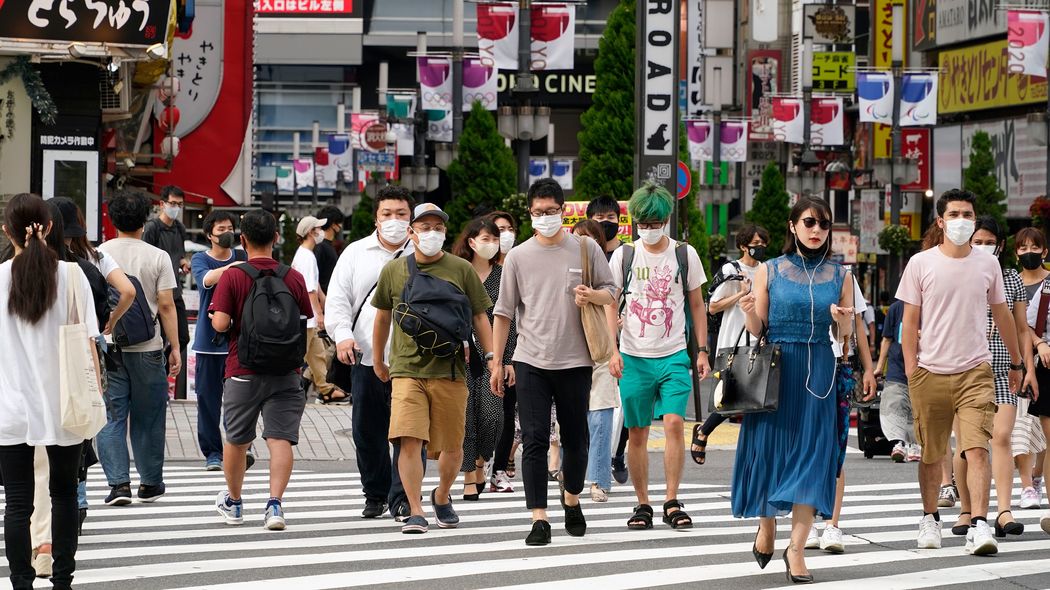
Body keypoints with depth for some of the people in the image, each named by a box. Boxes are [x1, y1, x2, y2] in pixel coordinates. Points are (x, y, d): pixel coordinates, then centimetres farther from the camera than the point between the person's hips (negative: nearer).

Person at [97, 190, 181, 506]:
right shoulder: (158, 257, -4)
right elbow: (166, 305, -6)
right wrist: (175, 347, 1)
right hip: (147, 349, -1)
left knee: (111, 417, 3)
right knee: (148, 419, 10)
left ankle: (118, 483, -6)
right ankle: (150, 483, 17)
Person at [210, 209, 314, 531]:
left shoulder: (233, 276, -8)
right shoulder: (294, 277, -1)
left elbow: (220, 323, -14)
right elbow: (308, 324, 6)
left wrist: (224, 320, 8)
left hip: (243, 371, -1)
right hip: (285, 373, 1)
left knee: (236, 439, 15)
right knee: (280, 438, -3)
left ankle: (233, 502, 30)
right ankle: (275, 503, -16)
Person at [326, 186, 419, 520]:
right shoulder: (356, 253, 11)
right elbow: (337, 299, 8)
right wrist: (342, 335, -8)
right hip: (367, 358, 2)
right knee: (367, 433, 9)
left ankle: (402, 499, -5)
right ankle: (375, 495, 23)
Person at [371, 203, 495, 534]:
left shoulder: (461, 270, 4)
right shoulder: (394, 271, 7)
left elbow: (479, 318, 9)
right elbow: (382, 317, 20)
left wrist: (492, 356, 0)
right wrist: (378, 361, 25)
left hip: (450, 372, 0)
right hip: (407, 370, 0)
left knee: (451, 447, 6)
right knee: (409, 441, -14)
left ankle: (442, 497, 33)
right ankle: (416, 513, -9)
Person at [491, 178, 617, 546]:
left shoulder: (586, 249, 3)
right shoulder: (518, 256, 4)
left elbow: (611, 293, 11)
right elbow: (503, 313, 9)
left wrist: (592, 295, -13)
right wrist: (497, 362, 7)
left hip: (575, 362, 1)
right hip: (531, 363, 0)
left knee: (575, 439, 10)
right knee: (535, 440, -7)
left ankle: (572, 499, 35)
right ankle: (539, 519, -7)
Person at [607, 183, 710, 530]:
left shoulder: (684, 255, 4)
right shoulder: (623, 256, 3)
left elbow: (697, 305, 11)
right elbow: (610, 305, 4)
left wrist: (702, 351, 6)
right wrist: (612, 350, -7)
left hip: (674, 356, -1)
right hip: (634, 357, 1)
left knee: (674, 424, -14)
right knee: (637, 433, 3)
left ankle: (672, 503, -8)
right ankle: (642, 504, 13)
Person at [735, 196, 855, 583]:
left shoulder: (839, 277, 8)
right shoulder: (769, 272, 3)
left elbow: (844, 336, 9)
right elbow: (757, 330, 3)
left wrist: (843, 321, -13)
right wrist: (748, 313, -18)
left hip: (818, 373, 1)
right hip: (775, 369, -1)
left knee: (812, 455, -5)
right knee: (769, 446, 2)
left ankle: (796, 547, -4)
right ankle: (767, 525, 28)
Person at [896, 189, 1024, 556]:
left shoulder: (987, 264, 7)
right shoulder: (921, 264, 1)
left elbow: (1001, 315, 19)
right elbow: (910, 322, 3)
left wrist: (1016, 362, 24)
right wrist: (911, 373, -3)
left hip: (975, 372, 0)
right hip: (931, 373, 0)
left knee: (977, 449, -14)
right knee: (931, 454, 9)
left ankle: (979, 526, -19)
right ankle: (930, 519, 26)